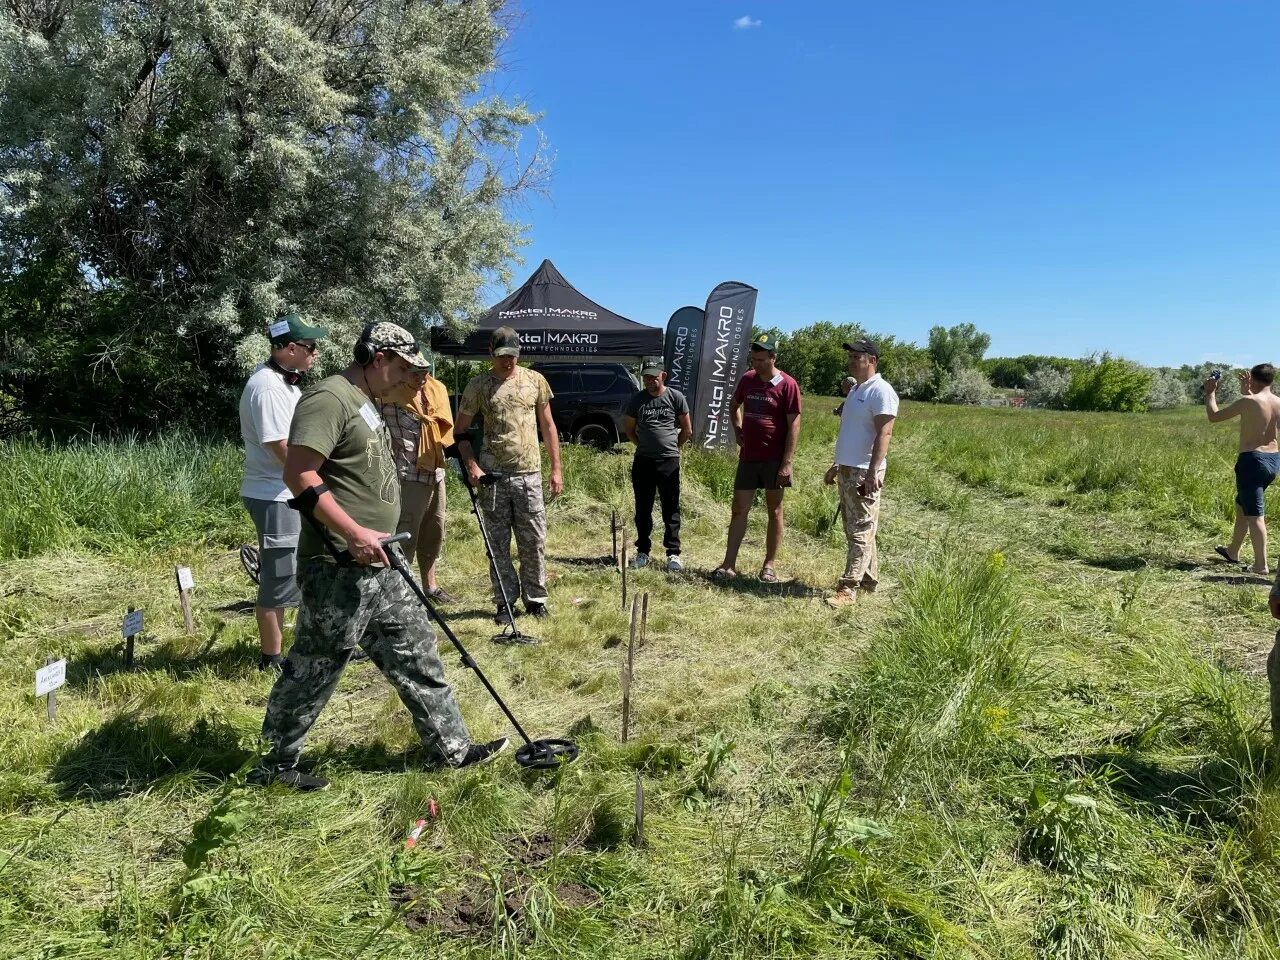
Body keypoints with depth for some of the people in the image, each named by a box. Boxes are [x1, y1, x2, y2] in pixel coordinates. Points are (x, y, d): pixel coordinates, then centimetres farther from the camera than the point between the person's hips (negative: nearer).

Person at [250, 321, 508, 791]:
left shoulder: (364, 402, 16)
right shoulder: (329, 399, -15)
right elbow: (298, 474, -24)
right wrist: (354, 534, -26)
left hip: (378, 567, 10)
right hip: (338, 570, -10)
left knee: (416, 655, 12)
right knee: (313, 669, 5)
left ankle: (450, 747, 21)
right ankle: (276, 762, 24)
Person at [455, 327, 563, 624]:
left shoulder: (535, 380, 6)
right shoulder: (479, 386, 1)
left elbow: (548, 425, 10)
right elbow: (461, 430, 5)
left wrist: (556, 468, 6)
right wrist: (471, 466, -10)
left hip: (529, 473, 1)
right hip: (492, 474, -1)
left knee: (534, 540, 4)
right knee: (497, 541, 6)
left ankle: (535, 598, 17)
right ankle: (504, 602, 16)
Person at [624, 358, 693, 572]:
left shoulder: (676, 397, -1)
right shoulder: (637, 399, 5)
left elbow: (687, 430, 6)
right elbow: (629, 428, 16)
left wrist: (673, 446, 7)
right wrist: (644, 445, 11)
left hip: (669, 461, -2)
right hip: (642, 461, 3)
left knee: (671, 509, 0)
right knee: (643, 508, 9)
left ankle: (673, 554, 4)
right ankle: (643, 551, 19)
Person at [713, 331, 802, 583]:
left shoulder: (787, 385, -10)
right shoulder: (747, 379, 5)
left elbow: (794, 425, -12)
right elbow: (734, 406, 25)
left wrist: (787, 463, -17)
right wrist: (738, 431, 10)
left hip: (774, 459, -5)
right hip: (748, 457, 5)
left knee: (775, 511, 7)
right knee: (739, 509, 4)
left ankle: (769, 565, 15)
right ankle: (729, 564, 8)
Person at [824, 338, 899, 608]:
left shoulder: (881, 391, -12)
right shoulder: (855, 389, 18)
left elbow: (883, 434, -19)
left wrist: (872, 472, -26)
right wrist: (837, 465, 26)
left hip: (865, 472, -10)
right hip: (847, 469, 10)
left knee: (861, 532, -7)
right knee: (855, 530, 14)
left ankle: (848, 588, -8)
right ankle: (868, 579, 25)